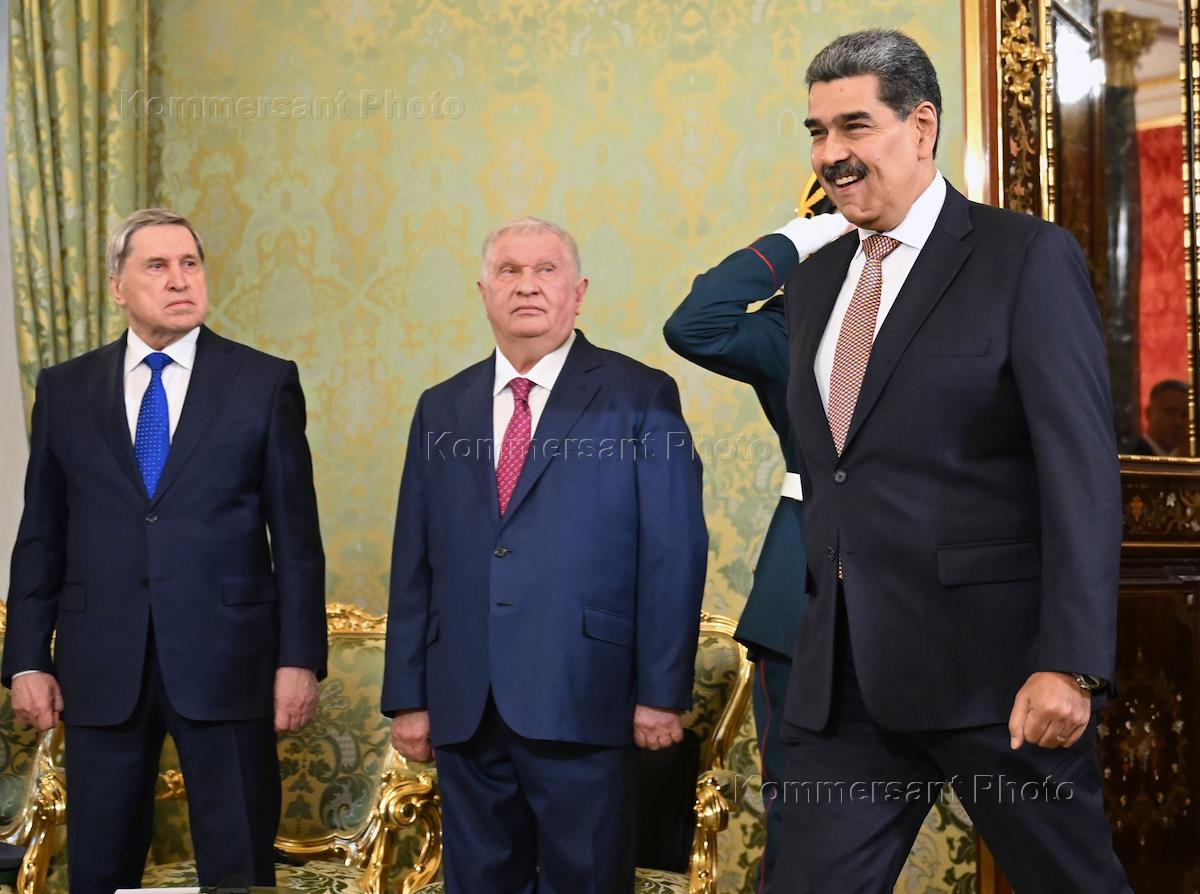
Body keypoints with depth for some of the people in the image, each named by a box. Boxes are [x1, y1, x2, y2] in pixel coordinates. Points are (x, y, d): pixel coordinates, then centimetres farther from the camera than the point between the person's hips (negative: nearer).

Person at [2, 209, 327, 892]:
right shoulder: (64, 390, 8)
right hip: (102, 669, 2)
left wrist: (300, 658, -4)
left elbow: (296, 533, 1)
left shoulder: (266, 382, 2)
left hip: (225, 662, -2)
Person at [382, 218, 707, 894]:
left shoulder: (640, 399, -1)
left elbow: (673, 555, -5)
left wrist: (662, 692, -9)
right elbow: (415, 563, 10)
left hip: (583, 707, -4)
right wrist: (408, 696, 6)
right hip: (464, 709, 4)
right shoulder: (442, 410, 12)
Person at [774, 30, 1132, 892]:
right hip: (846, 674, 6)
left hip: (991, 660, -5)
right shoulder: (815, 280, 14)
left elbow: (1082, 471, -12)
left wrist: (1071, 662, -19)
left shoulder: (1029, 257, -6)